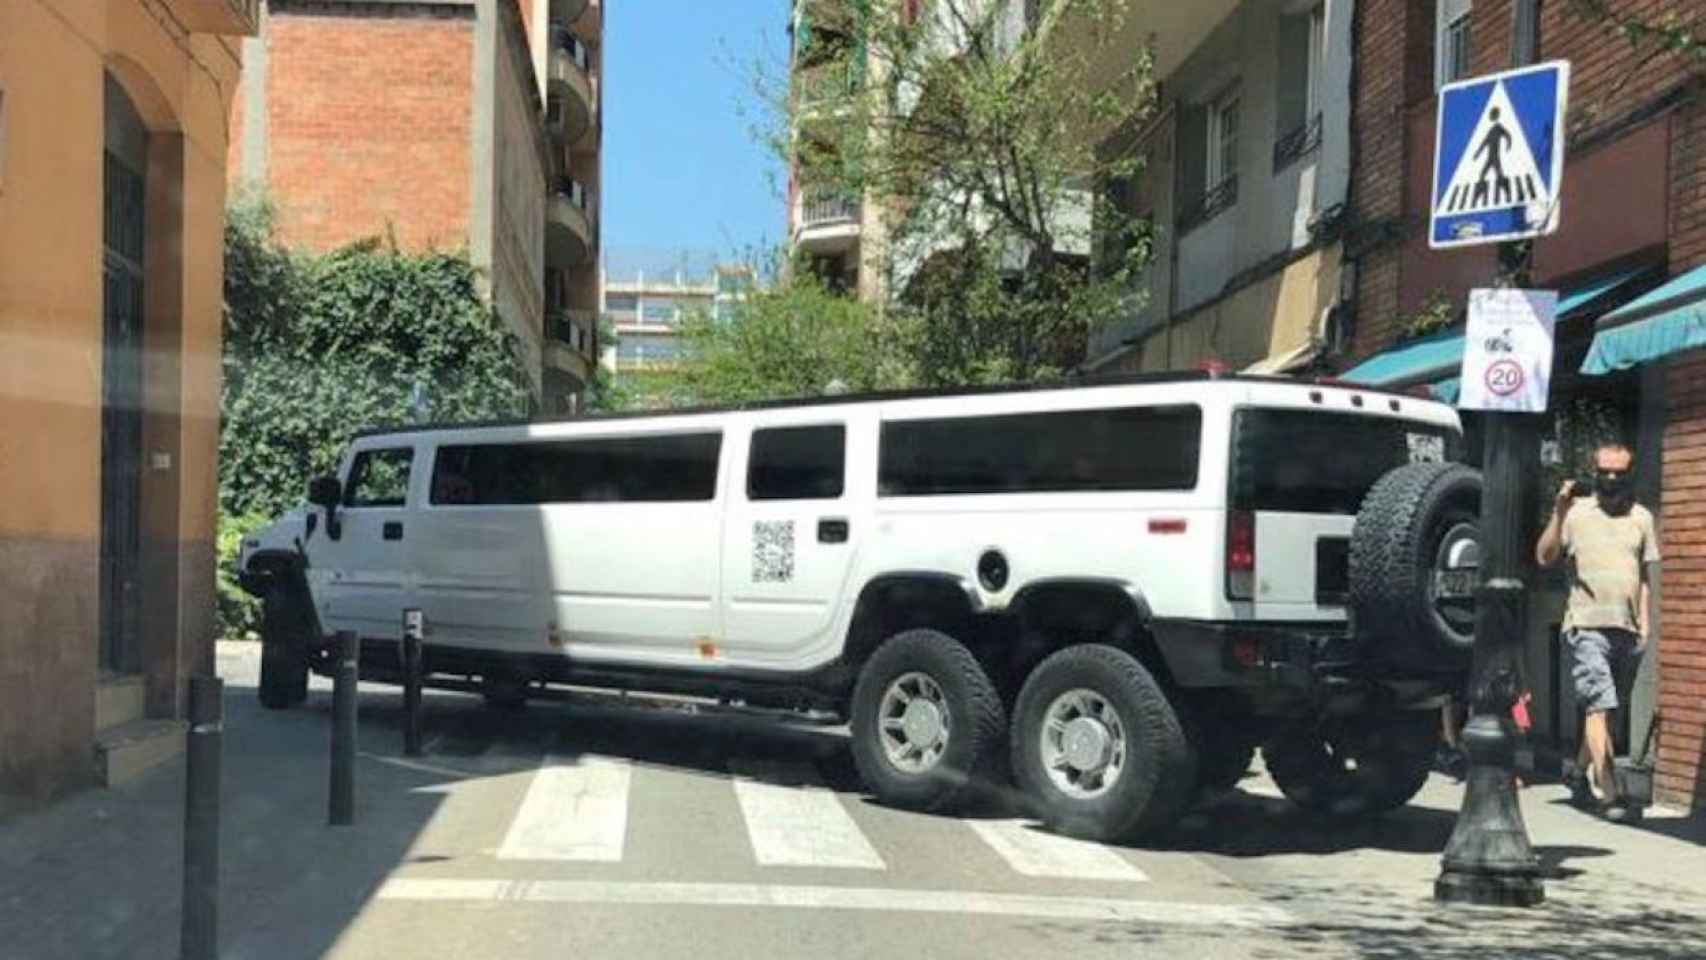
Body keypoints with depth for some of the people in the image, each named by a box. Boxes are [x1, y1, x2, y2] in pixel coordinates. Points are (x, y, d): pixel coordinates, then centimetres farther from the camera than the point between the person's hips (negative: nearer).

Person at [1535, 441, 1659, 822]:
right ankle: (1611, 795, -14)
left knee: (1602, 708, 13)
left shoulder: (1641, 517, 12)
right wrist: (1558, 514, -19)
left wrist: (1644, 624, 10)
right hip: (1587, 624, -4)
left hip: (1626, 629, 5)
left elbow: (1646, 575, 17)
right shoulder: (1577, 512, 1)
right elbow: (1544, 557, -7)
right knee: (1600, 706, -11)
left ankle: (1579, 773, 31)